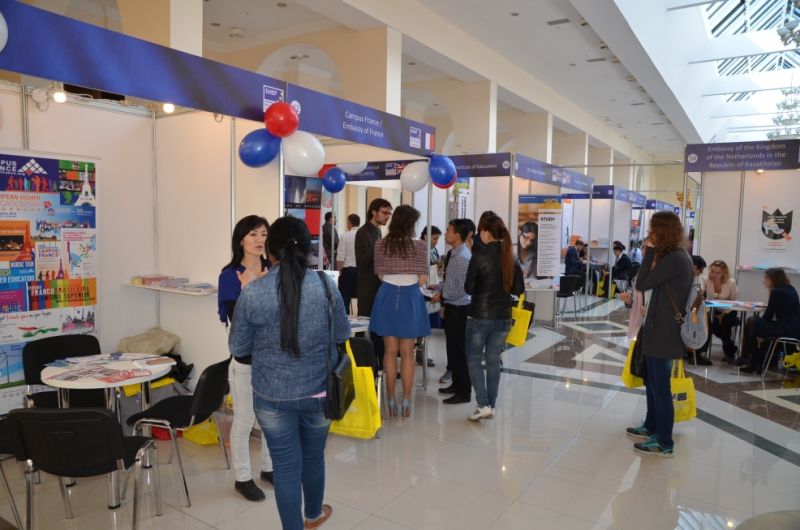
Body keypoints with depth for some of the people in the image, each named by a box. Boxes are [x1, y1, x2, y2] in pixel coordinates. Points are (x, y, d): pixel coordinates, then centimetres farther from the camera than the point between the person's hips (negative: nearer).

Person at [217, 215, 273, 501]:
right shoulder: (230, 275, -11)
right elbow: (236, 320, -16)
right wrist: (246, 289, -26)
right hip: (246, 358, -4)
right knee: (244, 421, 8)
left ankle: (269, 468, 37)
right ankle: (242, 478, 27)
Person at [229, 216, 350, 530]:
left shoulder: (252, 293, -14)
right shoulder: (326, 286, -11)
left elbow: (238, 348, -3)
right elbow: (342, 334, 2)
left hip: (273, 396, -2)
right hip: (318, 392, 2)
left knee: (286, 466, 12)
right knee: (314, 456, 24)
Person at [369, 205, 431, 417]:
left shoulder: (381, 245, -1)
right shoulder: (419, 246, -7)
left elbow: (380, 276, 4)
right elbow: (422, 279, -6)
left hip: (387, 296, 2)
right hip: (409, 298, -2)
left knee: (390, 351, 9)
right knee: (407, 353, 6)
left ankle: (391, 402, 14)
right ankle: (406, 403, 12)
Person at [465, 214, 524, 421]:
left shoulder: (479, 256, -14)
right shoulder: (511, 258, 1)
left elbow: (468, 288, -10)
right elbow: (519, 289, 5)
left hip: (480, 315, -5)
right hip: (503, 317, 5)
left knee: (474, 359, 10)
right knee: (493, 360, 14)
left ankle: (483, 405, 2)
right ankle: (491, 406, 20)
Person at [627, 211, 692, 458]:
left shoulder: (673, 259, -22)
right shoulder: (678, 255, 10)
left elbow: (642, 284, -17)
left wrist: (650, 252, -15)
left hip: (663, 332, -11)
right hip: (662, 329, 11)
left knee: (660, 387, -1)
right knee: (653, 382, 22)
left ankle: (665, 444, 10)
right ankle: (651, 427, 36)